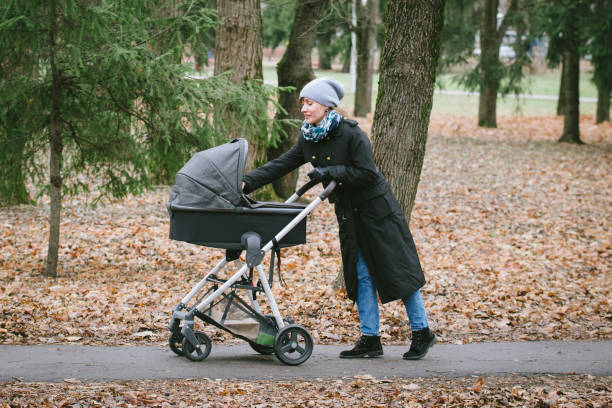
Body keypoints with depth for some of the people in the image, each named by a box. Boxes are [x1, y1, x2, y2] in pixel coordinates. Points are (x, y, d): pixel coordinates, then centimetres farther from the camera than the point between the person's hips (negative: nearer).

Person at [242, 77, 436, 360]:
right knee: (360, 274, 8)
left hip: (376, 210, -7)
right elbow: (280, 165, 0)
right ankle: (370, 340, 13)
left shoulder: (350, 133, -20)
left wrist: (331, 172, -27)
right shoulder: (308, 139, 1)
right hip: (348, 214, 7)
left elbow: (367, 173, -23)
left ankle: (422, 333, 9)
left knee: (397, 270, -1)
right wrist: (247, 183, -11)